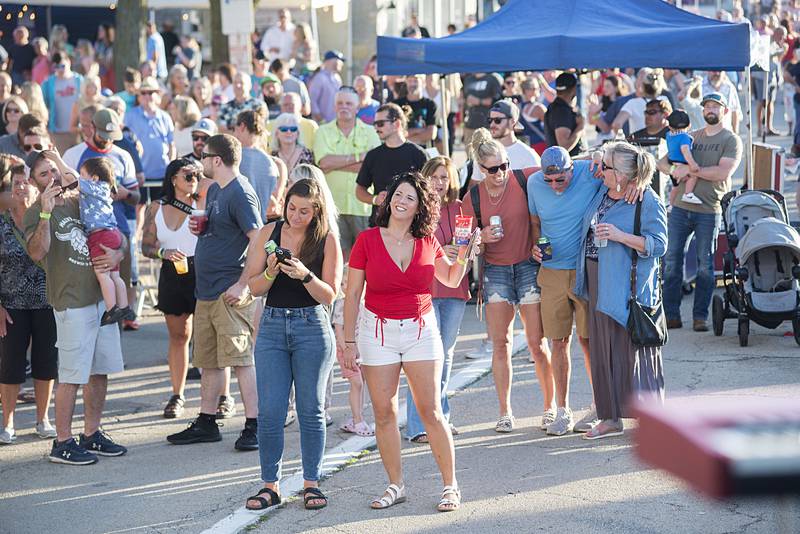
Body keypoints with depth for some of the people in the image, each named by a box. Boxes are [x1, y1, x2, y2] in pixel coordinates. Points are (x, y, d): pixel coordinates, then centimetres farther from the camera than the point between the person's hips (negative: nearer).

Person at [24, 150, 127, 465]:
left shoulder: (80, 201, 13)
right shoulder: (35, 214, -6)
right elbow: (37, 252, -24)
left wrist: (116, 255, -2)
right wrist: (45, 213, -32)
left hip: (102, 297, 7)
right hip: (72, 305, -7)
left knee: (99, 371, 12)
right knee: (71, 376, -6)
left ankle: (92, 434, 23)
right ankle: (62, 443, 0)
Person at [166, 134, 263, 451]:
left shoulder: (240, 194, -14)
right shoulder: (214, 190, 15)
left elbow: (259, 241, -21)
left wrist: (242, 285, -22)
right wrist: (199, 228, 6)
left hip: (230, 293, -10)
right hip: (206, 291, 10)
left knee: (240, 358, -8)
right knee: (208, 361, 14)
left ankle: (254, 427, -5)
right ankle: (206, 424, 21)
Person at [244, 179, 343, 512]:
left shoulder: (327, 240, -3)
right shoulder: (268, 234, 4)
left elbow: (329, 295, -6)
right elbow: (255, 288, 4)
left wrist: (305, 275, -22)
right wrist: (271, 272, -16)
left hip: (312, 327, -2)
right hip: (272, 325, 2)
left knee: (311, 410, 4)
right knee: (270, 412, -2)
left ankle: (311, 483, 14)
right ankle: (270, 485, 7)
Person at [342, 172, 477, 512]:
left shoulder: (427, 242, 3)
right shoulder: (367, 241, -3)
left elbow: (452, 279, 19)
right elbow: (352, 295, 0)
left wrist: (464, 254, 0)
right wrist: (349, 342, -2)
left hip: (421, 330, 0)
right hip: (378, 331, 0)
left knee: (431, 410, -3)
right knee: (384, 413, 2)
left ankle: (450, 485, 4)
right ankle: (396, 485, 13)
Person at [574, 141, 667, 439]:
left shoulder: (648, 202, -14)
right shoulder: (602, 191, 8)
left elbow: (658, 245, -16)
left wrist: (620, 236, -23)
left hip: (628, 286, -7)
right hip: (598, 283, 7)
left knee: (632, 350, -3)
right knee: (602, 350, 10)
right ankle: (610, 418, 19)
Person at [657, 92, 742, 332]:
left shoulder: (732, 140, 1)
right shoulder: (690, 137, 16)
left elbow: (723, 172, -14)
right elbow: (662, 162, 17)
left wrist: (690, 170, -12)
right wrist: (673, 170, -6)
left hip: (709, 211, -4)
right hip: (680, 208, 4)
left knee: (705, 265, 1)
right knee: (671, 260, 2)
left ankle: (700, 316, 9)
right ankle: (671, 315, 9)